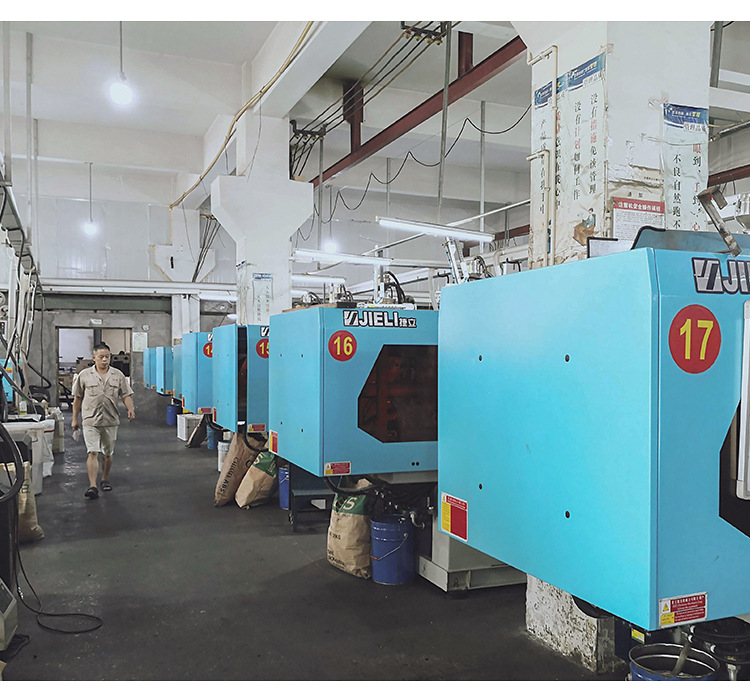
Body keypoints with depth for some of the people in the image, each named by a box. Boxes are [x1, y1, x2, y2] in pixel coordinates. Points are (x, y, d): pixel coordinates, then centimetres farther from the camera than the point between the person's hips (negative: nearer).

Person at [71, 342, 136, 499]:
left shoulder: (118, 375, 6)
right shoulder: (84, 375, 3)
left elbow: (126, 395, 6)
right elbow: (77, 398, 8)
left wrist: (130, 409, -13)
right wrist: (75, 419, 9)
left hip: (110, 421, 2)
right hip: (91, 420, -2)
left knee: (107, 454, 12)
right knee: (92, 452, -11)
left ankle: (105, 480, 30)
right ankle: (92, 486, -14)